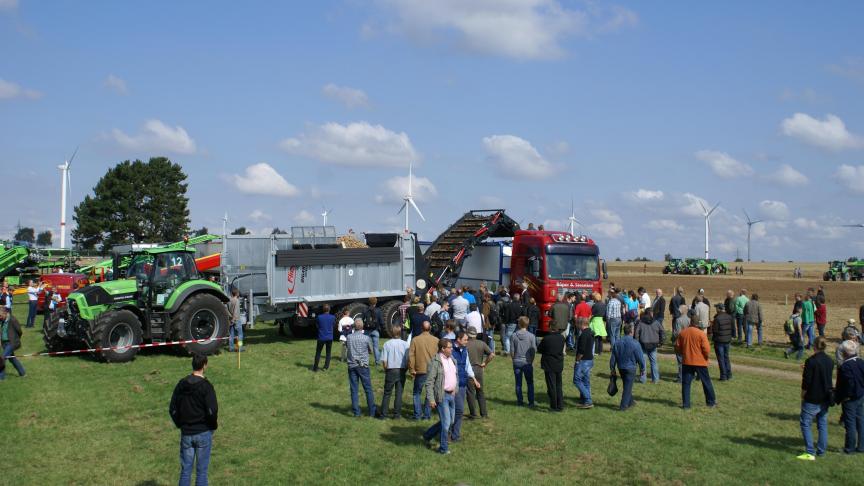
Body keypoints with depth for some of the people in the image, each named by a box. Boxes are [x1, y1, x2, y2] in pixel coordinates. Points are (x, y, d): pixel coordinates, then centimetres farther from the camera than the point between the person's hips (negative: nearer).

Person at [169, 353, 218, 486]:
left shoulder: (181, 384, 2)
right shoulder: (206, 386, -13)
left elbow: (172, 409, 5)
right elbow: (212, 410, -17)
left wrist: (180, 424, 16)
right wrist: (214, 426, 0)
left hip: (186, 433, 4)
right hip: (203, 433, -4)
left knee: (185, 470, 10)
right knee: (201, 471, 4)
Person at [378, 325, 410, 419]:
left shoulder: (387, 344, -7)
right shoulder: (405, 344, -6)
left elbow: (384, 361, -8)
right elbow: (408, 359, -6)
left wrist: (386, 370, 9)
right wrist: (405, 370, 9)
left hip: (391, 370, -1)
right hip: (401, 371, 1)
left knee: (387, 393, 10)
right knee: (399, 393, 8)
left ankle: (384, 413, 11)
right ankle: (397, 413, 10)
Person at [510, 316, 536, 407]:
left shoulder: (513, 336, -6)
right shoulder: (531, 336, -8)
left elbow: (512, 351, -3)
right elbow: (534, 350, -4)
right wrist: (531, 361, 10)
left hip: (517, 362, 1)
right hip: (527, 362, -1)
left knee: (518, 383, 9)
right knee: (530, 383, 11)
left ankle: (519, 401, 12)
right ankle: (531, 402, 11)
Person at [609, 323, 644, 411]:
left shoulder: (617, 343, -2)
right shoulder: (635, 344, -16)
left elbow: (613, 358, 2)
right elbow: (640, 358, -10)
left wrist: (612, 369, 11)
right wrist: (642, 368, 4)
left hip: (621, 368, 5)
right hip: (630, 368, -5)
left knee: (626, 386, 21)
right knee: (628, 387, 3)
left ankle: (630, 402, 37)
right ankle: (624, 406, 5)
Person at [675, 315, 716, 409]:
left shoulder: (682, 333, 0)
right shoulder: (701, 334, -12)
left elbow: (677, 348, 4)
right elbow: (706, 349, -15)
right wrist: (706, 356, 5)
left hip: (686, 362, 2)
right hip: (700, 362, -2)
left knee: (686, 383, 7)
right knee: (706, 382, 12)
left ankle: (686, 404, 4)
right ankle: (711, 402, 21)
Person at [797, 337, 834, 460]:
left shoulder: (811, 361, -18)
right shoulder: (830, 361, 3)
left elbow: (806, 382, -16)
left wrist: (803, 396, -2)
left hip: (812, 399, -7)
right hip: (825, 399, 7)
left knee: (805, 424, 1)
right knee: (823, 424, 15)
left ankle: (810, 453, -3)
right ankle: (821, 451, 20)